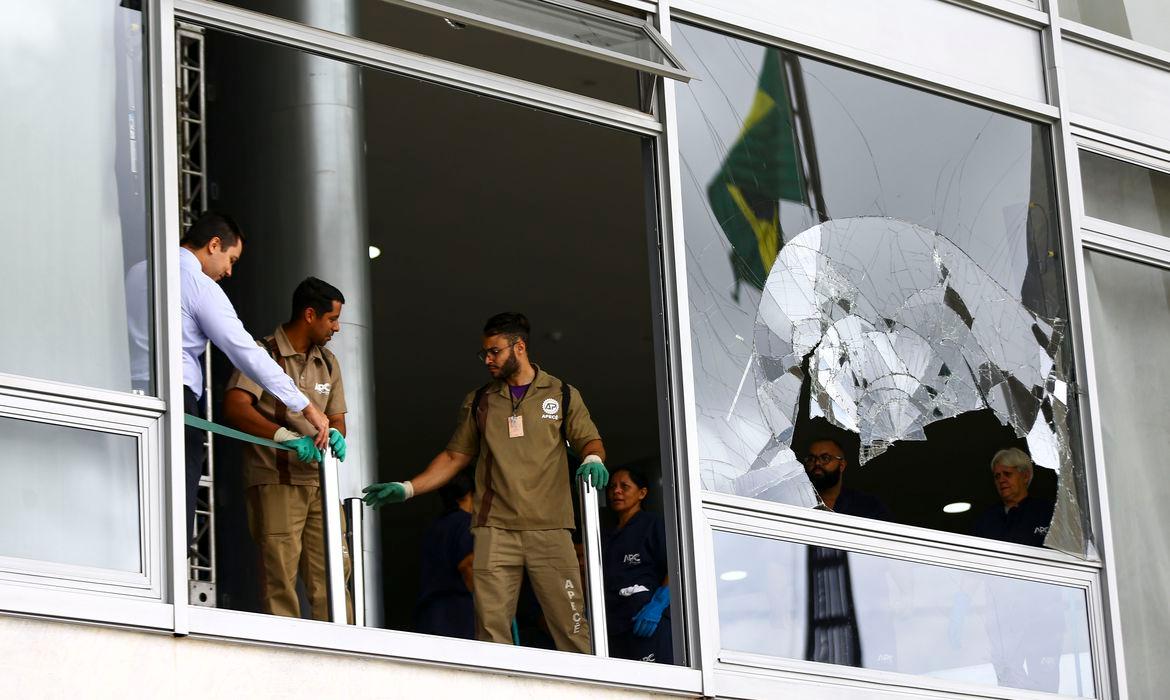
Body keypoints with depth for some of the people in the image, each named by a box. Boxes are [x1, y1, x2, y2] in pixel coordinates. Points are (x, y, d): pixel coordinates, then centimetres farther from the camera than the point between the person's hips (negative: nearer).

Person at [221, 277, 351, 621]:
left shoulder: (328, 363, 19)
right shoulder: (263, 353, -3)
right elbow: (235, 407, -16)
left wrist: (334, 434, -6)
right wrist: (287, 437, -27)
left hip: (320, 482, 6)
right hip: (276, 481, -6)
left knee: (331, 578, -1)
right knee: (280, 578, -10)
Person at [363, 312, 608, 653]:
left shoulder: (562, 395, 12)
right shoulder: (479, 401, 18)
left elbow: (590, 441, 10)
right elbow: (455, 456, 20)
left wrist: (593, 459, -14)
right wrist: (407, 489, 10)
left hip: (549, 529, -2)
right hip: (495, 530, 2)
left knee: (570, 623, -9)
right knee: (491, 627, -8)